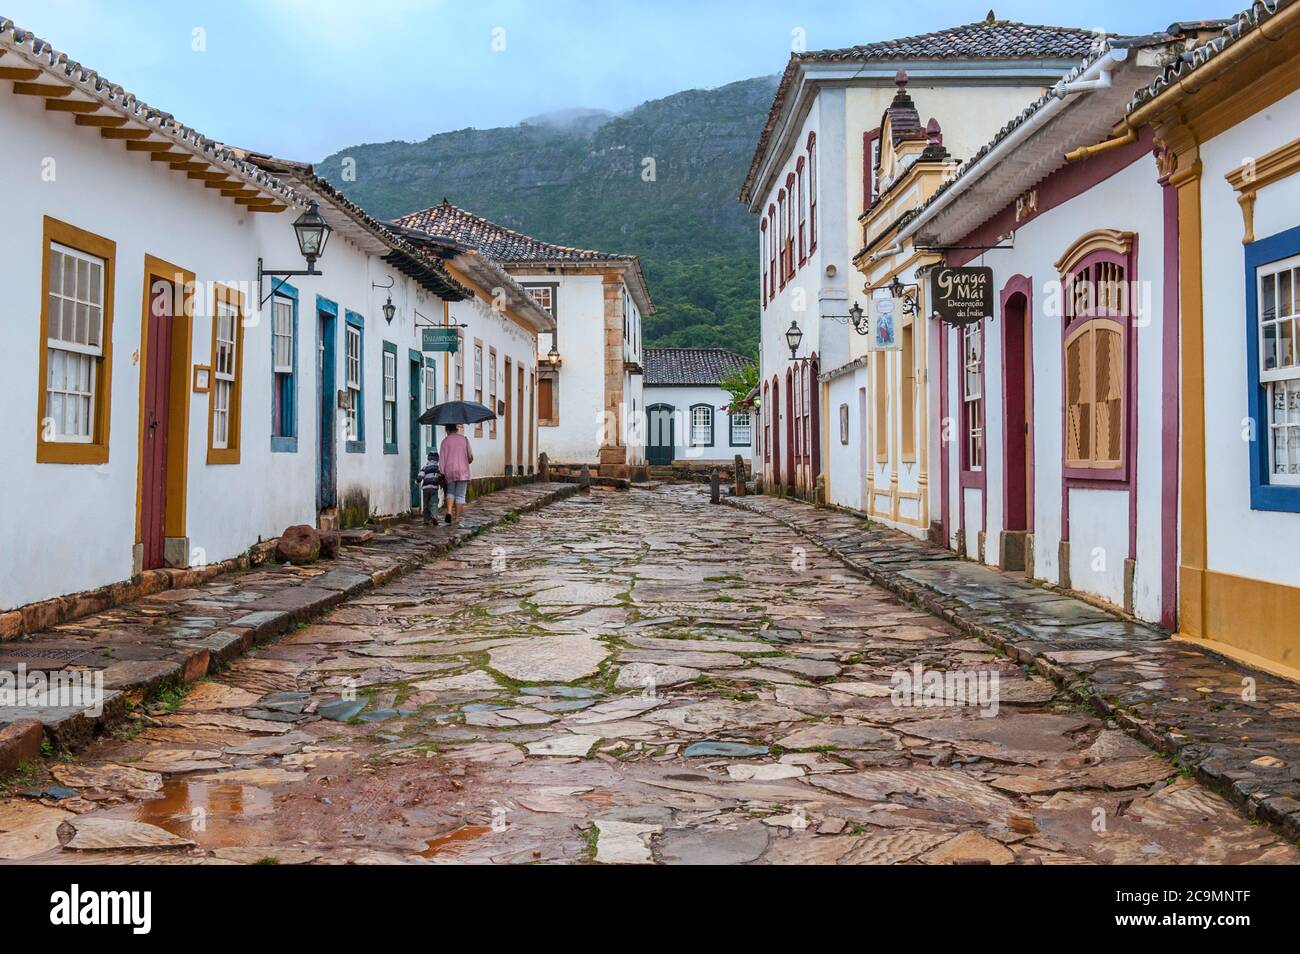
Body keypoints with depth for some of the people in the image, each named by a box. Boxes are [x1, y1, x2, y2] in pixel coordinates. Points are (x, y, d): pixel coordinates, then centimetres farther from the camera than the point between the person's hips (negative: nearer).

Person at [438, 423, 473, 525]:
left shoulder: (445, 441, 1)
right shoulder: (464, 439, 3)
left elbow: (443, 458, -4)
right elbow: (470, 457, 2)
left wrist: (442, 473, -4)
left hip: (449, 471, 1)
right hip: (462, 471, -1)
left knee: (450, 492, 20)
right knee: (460, 496, 4)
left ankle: (449, 512, -2)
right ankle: (457, 518, 1)